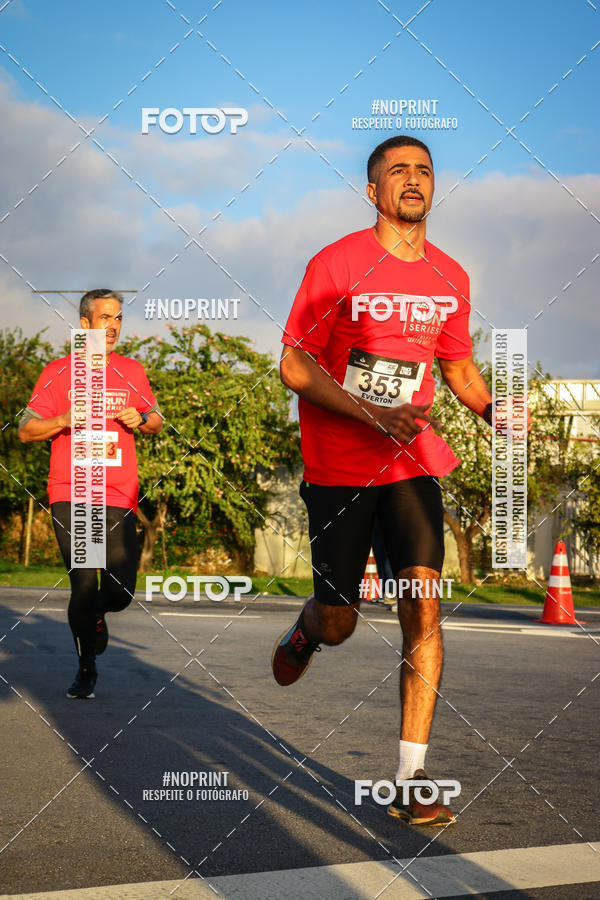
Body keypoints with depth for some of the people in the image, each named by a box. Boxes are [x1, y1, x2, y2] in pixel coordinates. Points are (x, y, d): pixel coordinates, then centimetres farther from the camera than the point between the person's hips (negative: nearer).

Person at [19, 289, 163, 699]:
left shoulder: (132, 371, 13)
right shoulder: (58, 373, 6)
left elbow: (157, 420, 23)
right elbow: (26, 431, 5)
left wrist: (141, 419, 0)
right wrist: (65, 420, -12)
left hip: (119, 496, 2)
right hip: (69, 493, -2)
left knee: (120, 592, -4)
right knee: (84, 583, -10)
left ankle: (96, 614, 34)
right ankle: (86, 669, 11)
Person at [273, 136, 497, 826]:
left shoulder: (450, 278, 6)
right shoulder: (336, 264, -8)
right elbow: (294, 366, -10)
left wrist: (499, 419, 2)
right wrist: (374, 414, -22)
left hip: (412, 462, 3)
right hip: (338, 467, -3)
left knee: (422, 604, -14)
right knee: (337, 624, 3)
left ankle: (411, 780, -10)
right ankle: (303, 633, 44)